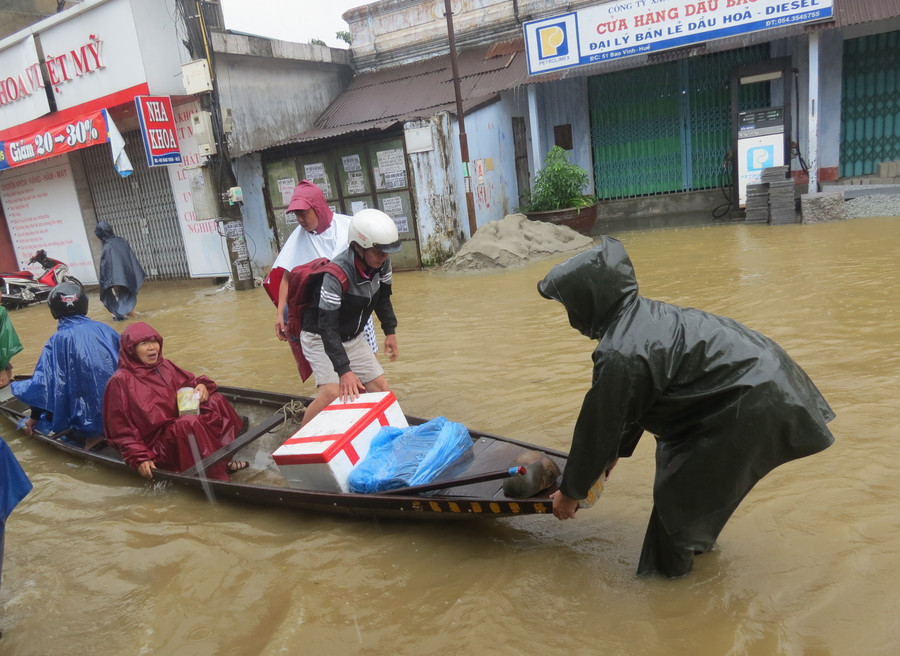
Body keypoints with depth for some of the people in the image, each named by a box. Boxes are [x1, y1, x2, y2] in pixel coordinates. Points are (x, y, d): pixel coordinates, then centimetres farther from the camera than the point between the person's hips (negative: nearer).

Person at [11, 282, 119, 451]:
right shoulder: (104, 329, 0)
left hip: (87, 416, -5)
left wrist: (34, 417, 6)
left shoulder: (57, 341, -10)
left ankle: (85, 437, -3)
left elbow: (43, 385, -8)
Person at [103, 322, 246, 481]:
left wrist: (201, 385, -6)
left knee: (215, 401, -9)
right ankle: (216, 477, -28)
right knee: (191, 423, -34)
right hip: (155, 446, -8)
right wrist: (139, 458, -17)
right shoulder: (120, 381, -9)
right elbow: (120, 428, -9)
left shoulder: (165, 366, 10)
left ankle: (223, 461, -14)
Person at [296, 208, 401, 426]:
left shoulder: (382, 262, -12)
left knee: (380, 390, 0)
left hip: (353, 338, 7)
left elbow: (383, 297, 10)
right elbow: (327, 327, -33)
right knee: (332, 393, -25)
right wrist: (344, 371, -37)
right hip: (320, 338, -6)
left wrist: (390, 331, 8)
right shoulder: (336, 274, -33)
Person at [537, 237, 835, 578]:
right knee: (675, 457, 22)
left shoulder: (620, 356, -23)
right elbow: (629, 408, 18)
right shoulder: (645, 315, 6)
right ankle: (697, 539, 42)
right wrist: (614, 452, 29)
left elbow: (598, 427, -11)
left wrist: (570, 492, 5)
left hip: (754, 405, -10)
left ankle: (668, 568, 26)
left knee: (676, 489, 2)